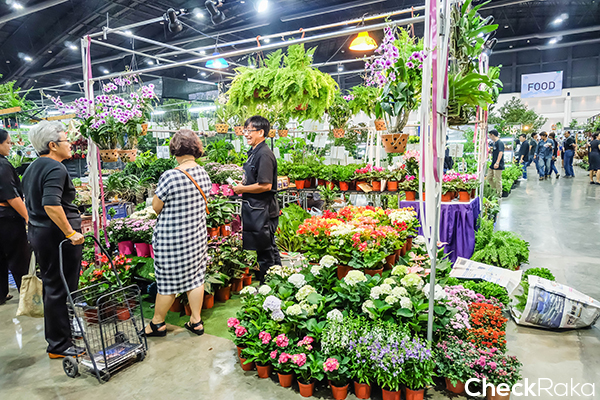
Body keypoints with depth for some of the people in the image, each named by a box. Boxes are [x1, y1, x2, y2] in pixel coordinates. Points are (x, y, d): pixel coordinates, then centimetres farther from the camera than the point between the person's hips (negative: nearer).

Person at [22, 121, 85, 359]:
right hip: (57, 235, -10)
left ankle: (56, 336, 34)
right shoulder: (55, 168, -16)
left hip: (37, 232, 10)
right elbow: (51, 204, -29)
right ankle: (59, 346, 9)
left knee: (51, 287, 20)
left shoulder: (32, 168, 15)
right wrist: (70, 232, -25)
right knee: (61, 291, -1)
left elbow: (31, 203, 22)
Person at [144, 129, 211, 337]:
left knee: (167, 281, 9)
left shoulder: (170, 176, -21)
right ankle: (196, 321, 27)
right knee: (196, 277, 15)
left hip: (171, 238, -6)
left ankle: (157, 323, 29)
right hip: (197, 234, 6)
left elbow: (156, 206, -11)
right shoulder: (203, 173, -2)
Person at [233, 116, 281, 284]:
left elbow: (265, 185, -25)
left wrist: (242, 189, -14)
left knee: (265, 250, 2)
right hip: (255, 209, 10)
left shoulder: (264, 154, -18)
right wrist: (243, 183, 9)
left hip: (263, 210, -10)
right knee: (269, 249, 19)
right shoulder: (254, 152, 14)